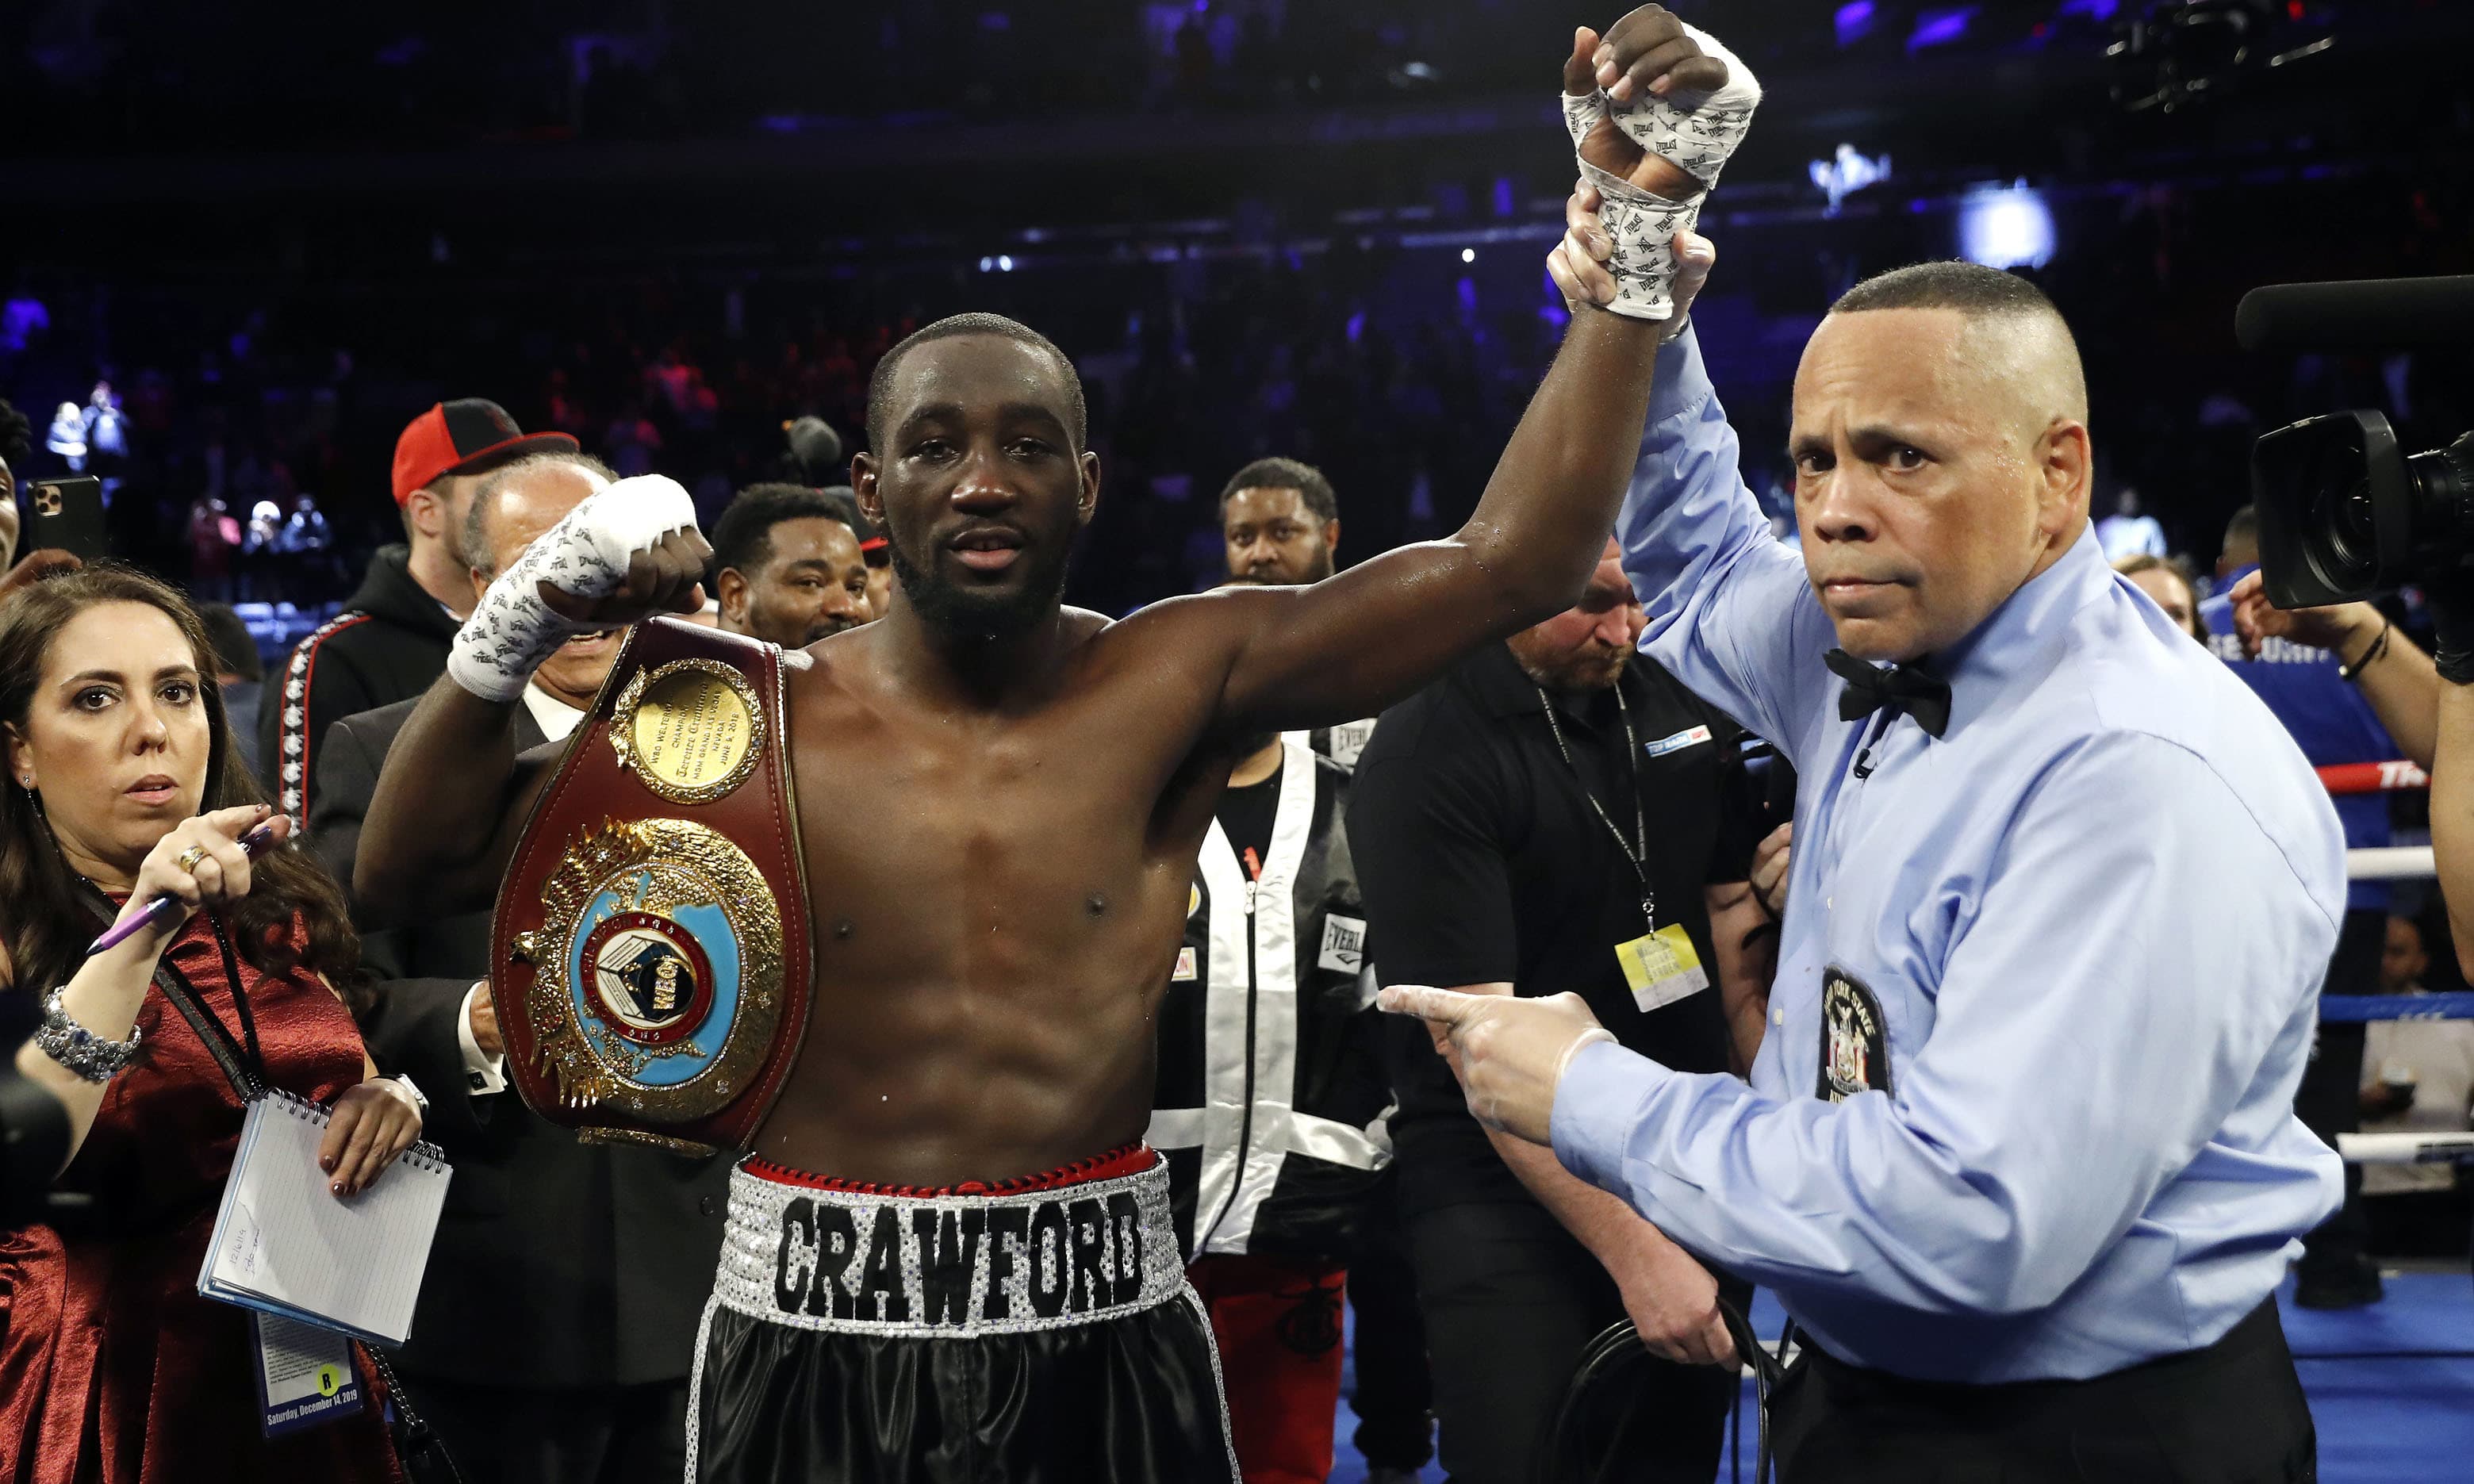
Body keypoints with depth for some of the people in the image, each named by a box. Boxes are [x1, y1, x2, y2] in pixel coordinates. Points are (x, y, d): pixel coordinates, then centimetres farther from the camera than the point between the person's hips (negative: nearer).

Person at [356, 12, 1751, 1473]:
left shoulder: (1181, 681, -4)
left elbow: (1512, 560, -10)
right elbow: (414, 866, 0)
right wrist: (522, 625, -14)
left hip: (1106, 1340, 0)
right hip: (814, 1345, 0)